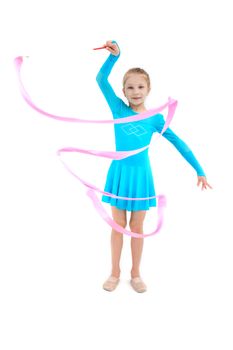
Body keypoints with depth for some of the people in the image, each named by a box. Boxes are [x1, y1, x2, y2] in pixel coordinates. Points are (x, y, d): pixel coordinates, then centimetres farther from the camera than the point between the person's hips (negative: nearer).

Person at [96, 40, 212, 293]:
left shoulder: (155, 118, -3)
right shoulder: (119, 109, -4)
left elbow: (178, 143, -1)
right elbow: (101, 80, -11)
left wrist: (200, 171, -1)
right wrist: (114, 55, -26)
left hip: (140, 175, 0)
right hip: (119, 173, 0)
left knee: (137, 228, 13)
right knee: (118, 226, 11)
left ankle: (135, 274, 31)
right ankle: (115, 272, 30)